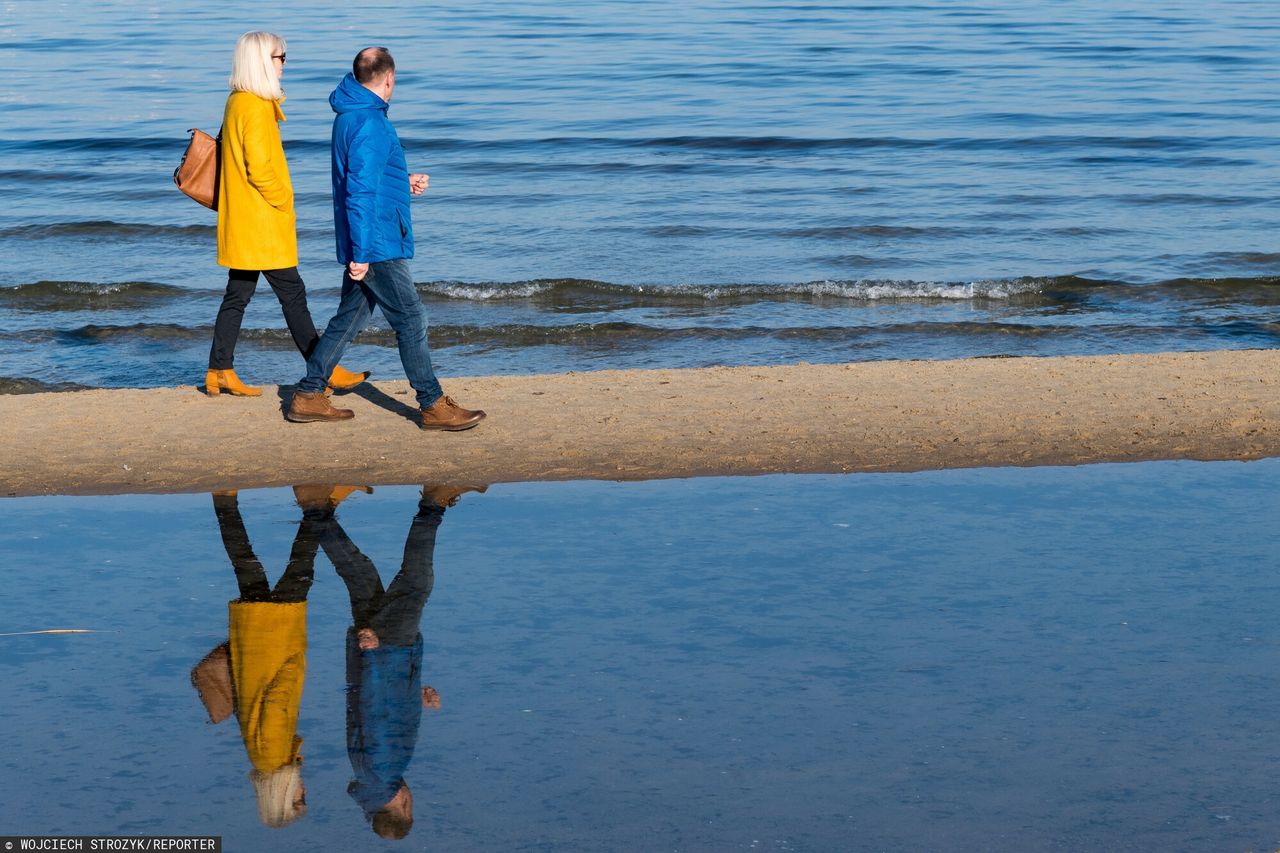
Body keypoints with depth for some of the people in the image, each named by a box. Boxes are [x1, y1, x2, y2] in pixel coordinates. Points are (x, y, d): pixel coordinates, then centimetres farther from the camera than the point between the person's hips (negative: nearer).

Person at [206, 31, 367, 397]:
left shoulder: (238, 103, 13)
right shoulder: (256, 108, -18)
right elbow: (260, 168, -22)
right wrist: (283, 200, -10)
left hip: (242, 223, 10)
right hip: (261, 224, -10)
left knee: (238, 295, 11)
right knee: (292, 293, -3)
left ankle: (220, 372, 13)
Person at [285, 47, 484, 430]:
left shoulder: (350, 117, 13)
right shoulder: (369, 124, -19)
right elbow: (361, 193, -22)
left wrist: (403, 184, 17)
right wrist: (360, 254, -22)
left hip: (365, 245, 10)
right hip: (377, 245, -10)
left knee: (349, 319, 14)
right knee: (411, 321, -3)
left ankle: (308, 397, 18)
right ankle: (433, 406, 3)